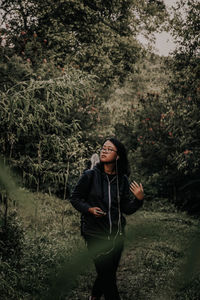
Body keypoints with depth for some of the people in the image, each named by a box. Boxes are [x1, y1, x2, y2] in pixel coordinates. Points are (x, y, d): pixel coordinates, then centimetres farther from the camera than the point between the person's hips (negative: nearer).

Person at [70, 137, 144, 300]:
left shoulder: (122, 179, -1)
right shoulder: (90, 175, -9)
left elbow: (127, 209, 2)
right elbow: (75, 198, 0)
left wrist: (139, 199, -15)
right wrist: (89, 209, -16)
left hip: (116, 234, 4)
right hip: (95, 233, -4)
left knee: (109, 272, 19)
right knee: (106, 274, -1)